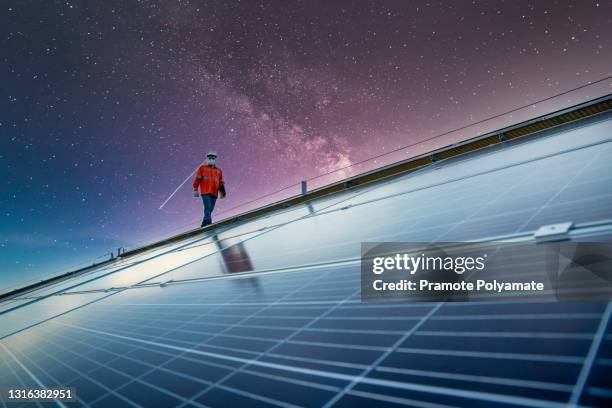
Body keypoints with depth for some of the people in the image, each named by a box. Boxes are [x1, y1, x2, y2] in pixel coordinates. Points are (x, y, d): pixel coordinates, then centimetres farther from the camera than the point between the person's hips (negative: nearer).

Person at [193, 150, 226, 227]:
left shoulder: (219, 171, 20)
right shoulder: (202, 168, 10)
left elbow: (221, 183, 20)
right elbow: (197, 179, 4)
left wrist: (222, 192, 9)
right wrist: (195, 190, -5)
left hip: (214, 193, 4)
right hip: (205, 192, -4)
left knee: (210, 210, 2)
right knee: (208, 207, -19)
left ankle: (204, 224, 10)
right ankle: (208, 222, -27)